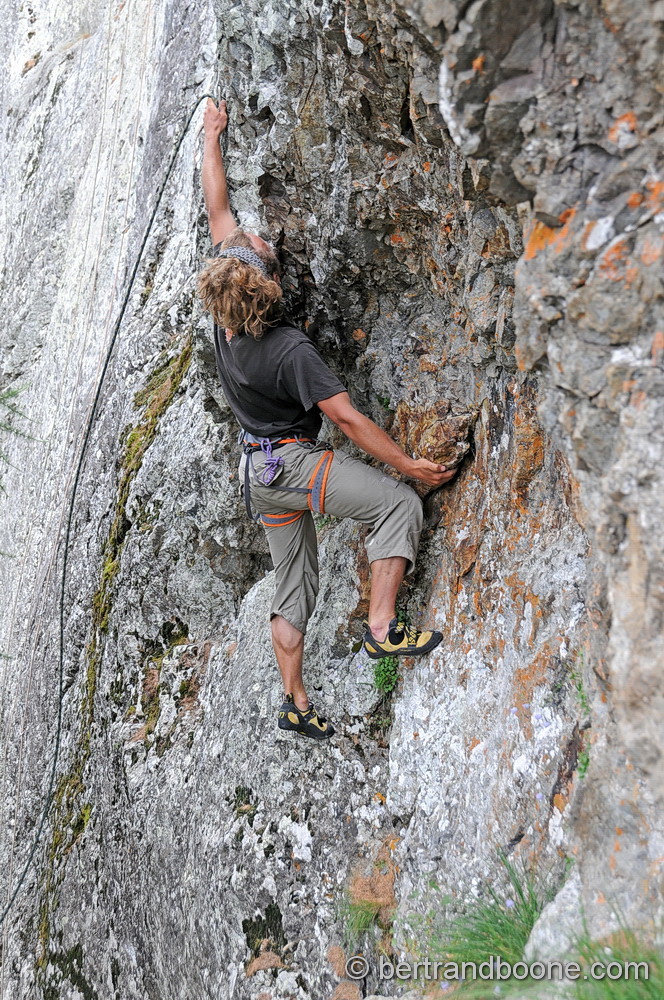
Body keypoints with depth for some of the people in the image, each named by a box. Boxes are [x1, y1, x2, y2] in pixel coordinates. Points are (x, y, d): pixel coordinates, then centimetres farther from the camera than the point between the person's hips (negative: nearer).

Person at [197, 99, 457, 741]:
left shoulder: (224, 319, -4)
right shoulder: (289, 350, -24)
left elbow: (218, 215, 6)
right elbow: (347, 419, -23)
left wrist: (212, 138, 15)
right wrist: (411, 466, -17)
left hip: (258, 472, 8)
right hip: (294, 463, -8)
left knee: (293, 587, 12)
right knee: (400, 503, -11)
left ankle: (295, 703, 16)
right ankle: (382, 627, -16)